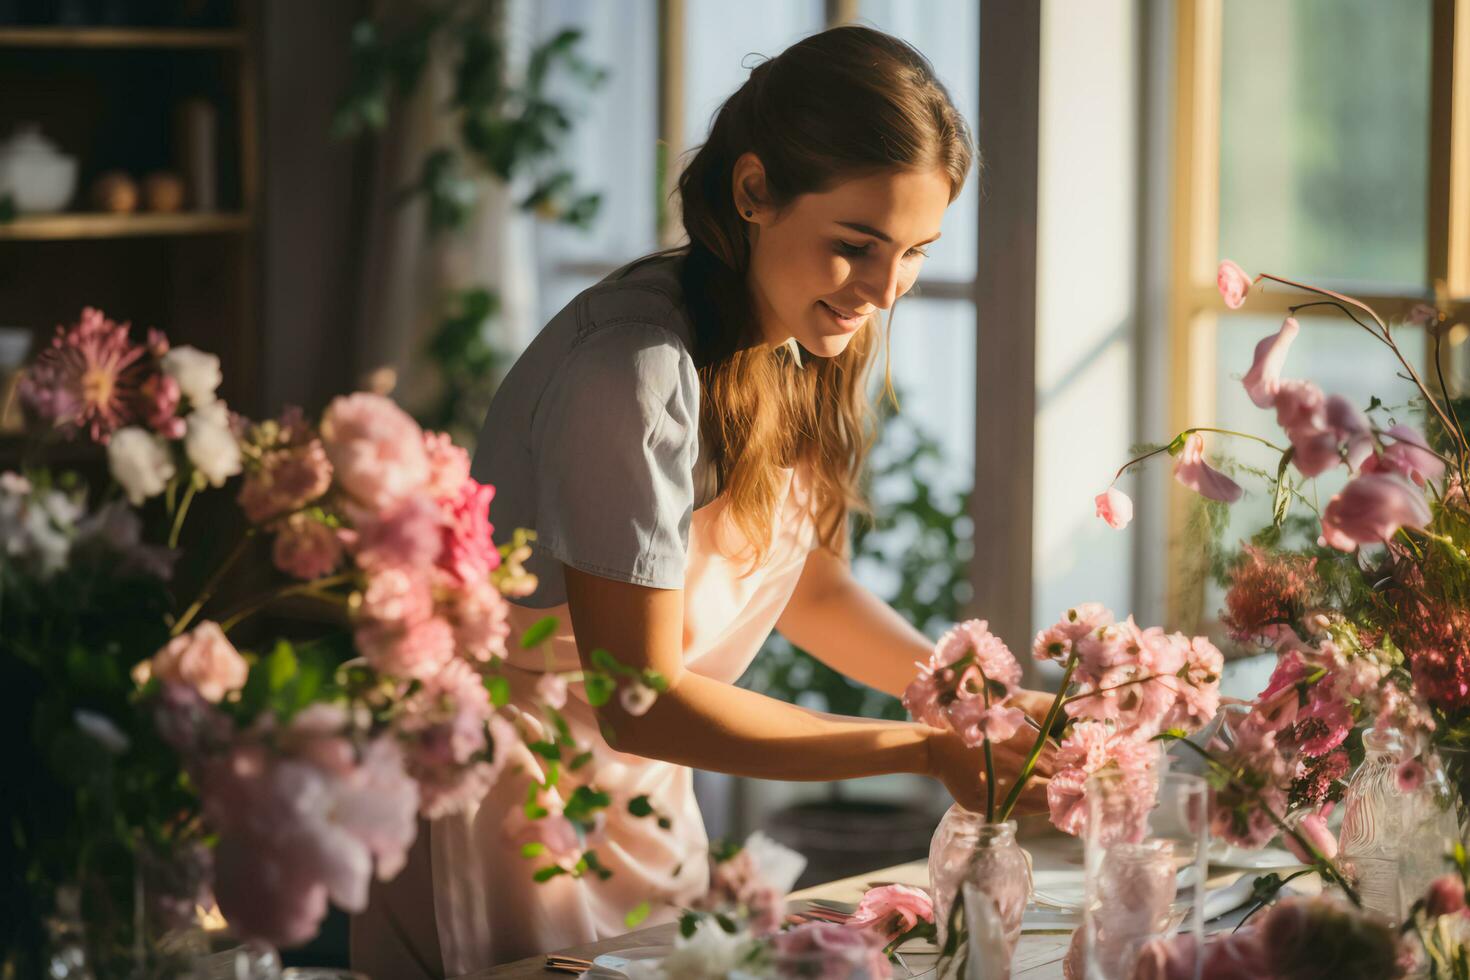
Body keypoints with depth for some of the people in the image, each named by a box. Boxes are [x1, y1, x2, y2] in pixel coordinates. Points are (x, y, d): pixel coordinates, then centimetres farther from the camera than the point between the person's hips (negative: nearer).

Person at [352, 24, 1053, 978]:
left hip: (646, 813, 8)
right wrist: (926, 749, -26)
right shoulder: (637, 369, -27)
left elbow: (802, 575, 10)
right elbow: (640, 702, -25)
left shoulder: (803, 346, -2)